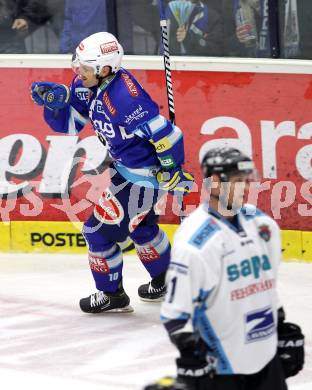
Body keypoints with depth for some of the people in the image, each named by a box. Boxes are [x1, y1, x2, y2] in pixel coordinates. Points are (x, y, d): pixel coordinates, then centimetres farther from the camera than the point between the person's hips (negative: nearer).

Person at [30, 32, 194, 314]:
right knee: (140, 225, 29)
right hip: (126, 167, 10)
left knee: (100, 231, -1)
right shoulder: (88, 86, -4)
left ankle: (111, 295, 17)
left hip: (145, 174, -10)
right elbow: (70, 123, 5)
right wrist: (56, 100, -14)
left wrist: (173, 172, -20)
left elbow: (165, 134, -30)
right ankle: (165, 283, 49)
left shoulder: (123, 96, -33)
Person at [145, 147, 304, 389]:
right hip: (217, 365, -7)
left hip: (266, 357, 7)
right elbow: (176, 310, -16)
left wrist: (285, 332, 20)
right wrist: (189, 353, -21)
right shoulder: (194, 242, -18)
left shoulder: (263, 225, 6)